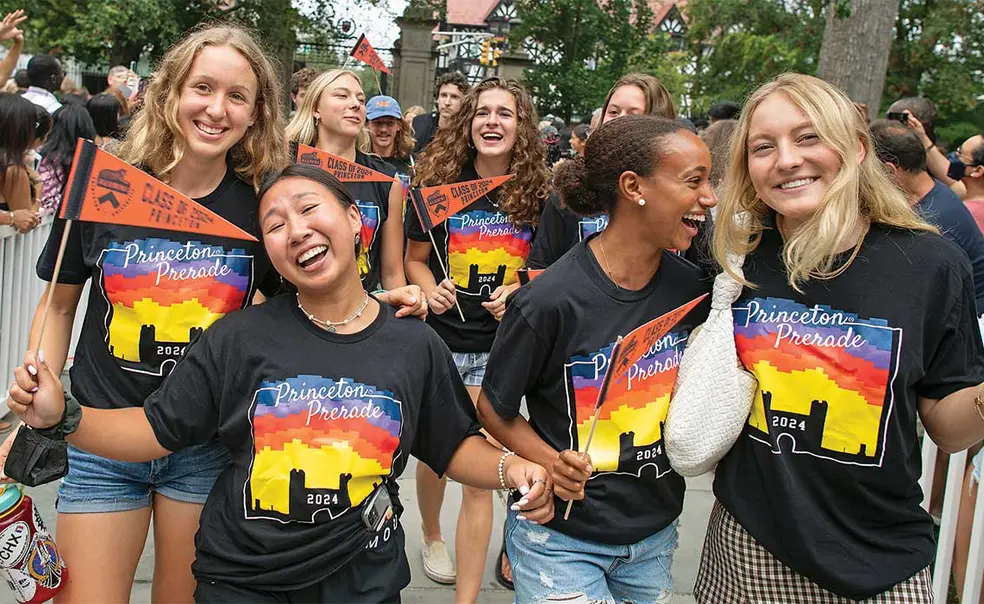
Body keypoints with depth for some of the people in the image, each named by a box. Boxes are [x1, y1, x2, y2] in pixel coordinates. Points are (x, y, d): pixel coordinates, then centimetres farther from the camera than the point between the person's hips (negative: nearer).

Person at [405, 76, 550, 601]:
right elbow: (414, 257, 4)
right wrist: (431, 290, -15)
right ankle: (431, 534, 50)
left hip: (500, 346, 0)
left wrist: (515, 292, -10)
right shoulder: (439, 181, -4)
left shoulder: (537, 194, -2)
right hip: (440, 340, 1)